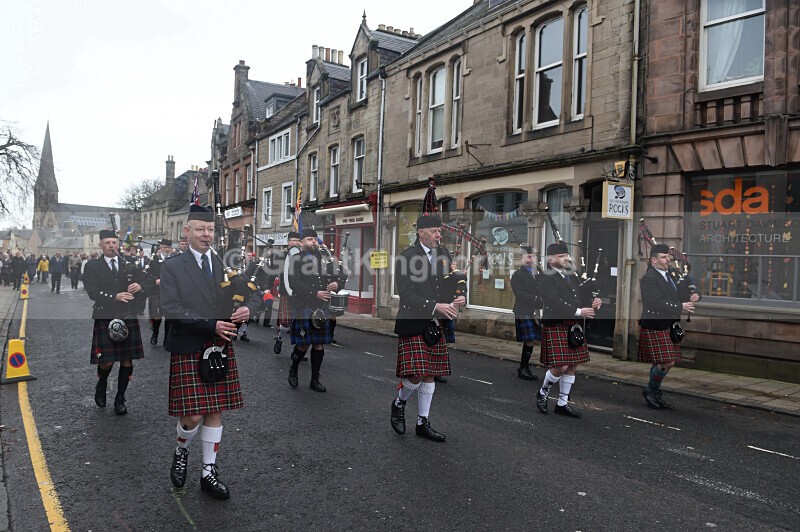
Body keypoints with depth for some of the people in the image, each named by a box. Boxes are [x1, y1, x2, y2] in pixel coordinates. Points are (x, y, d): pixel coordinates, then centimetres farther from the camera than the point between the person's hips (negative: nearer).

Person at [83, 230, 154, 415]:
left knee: (127, 361, 3)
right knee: (106, 361, -3)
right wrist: (115, 297, -20)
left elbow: (147, 284, 8)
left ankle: (120, 399, 19)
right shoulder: (92, 266, 4)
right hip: (105, 318, -2)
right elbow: (92, 292, -8)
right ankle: (101, 384, 31)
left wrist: (140, 286, -15)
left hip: (128, 318, 3)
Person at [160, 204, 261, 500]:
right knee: (192, 416, -4)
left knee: (215, 412, 9)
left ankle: (209, 473, 22)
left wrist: (248, 308, -14)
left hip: (222, 349, 4)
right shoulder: (172, 267, -2)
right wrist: (212, 325, -19)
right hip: (188, 350, -3)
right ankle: (181, 451, 30)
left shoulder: (226, 265, 9)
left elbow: (253, 292, 11)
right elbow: (171, 309, -11)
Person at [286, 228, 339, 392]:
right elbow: (294, 284, -13)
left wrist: (335, 284, -6)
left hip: (321, 307, 5)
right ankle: (293, 370, 24)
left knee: (319, 344, 6)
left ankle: (315, 380, 16)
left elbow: (334, 277, 18)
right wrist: (315, 294, -20)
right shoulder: (295, 259, -2)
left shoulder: (322, 258, 16)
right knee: (304, 343, -3)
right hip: (303, 307, -5)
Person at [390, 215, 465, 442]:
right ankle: (399, 403, 23)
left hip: (436, 326, 6)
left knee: (430, 376, 11)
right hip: (413, 324, -6)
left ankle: (422, 423, 24)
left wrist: (460, 298, -7)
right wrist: (435, 307, -23)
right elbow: (406, 295, -15)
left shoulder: (444, 255, 10)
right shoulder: (406, 258, -9)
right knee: (416, 376, -9)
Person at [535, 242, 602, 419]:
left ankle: (563, 404, 21)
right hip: (556, 326, -8)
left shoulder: (572, 276, 16)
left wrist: (593, 302, -7)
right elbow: (554, 302, -20)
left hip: (574, 327, 8)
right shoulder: (546, 278, -9)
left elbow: (581, 295, 15)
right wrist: (579, 312, -24)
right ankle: (542, 393, 17)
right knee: (560, 366, -10)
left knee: (572, 367, 9)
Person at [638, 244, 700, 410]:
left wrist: (692, 297, -1)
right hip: (654, 327, -9)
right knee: (666, 363, -10)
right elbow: (656, 303, -25)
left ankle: (655, 395, 27)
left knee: (662, 363, 14)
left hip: (668, 327, 9)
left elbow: (682, 292, 21)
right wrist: (680, 307, -23)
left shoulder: (671, 275, 13)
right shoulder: (648, 279, -15)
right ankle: (650, 390, 12)